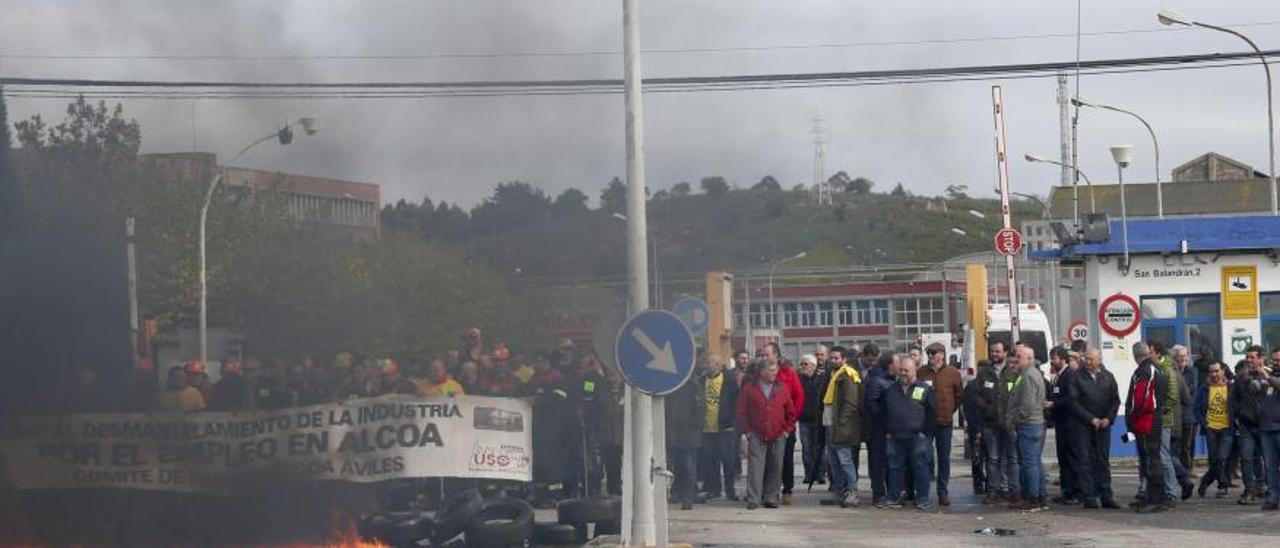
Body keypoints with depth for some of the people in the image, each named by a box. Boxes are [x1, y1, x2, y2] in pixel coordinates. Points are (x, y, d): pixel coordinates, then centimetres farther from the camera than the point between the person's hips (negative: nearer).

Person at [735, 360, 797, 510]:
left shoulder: (781, 388, 7)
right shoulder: (749, 388, 1)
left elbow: (791, 411, 12)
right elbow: (741, 412, 4)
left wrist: (787, 429, 5)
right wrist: (747, 430, -2)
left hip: (778, 437, 2)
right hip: (756, 437, -2)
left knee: (775, 469, 5)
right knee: (755, 467, -8)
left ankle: (771, 498, 13)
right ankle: (753, 499, -8)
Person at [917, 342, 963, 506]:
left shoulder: (953, 373, 1)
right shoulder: (921, 372, 1)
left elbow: (959, 395, 10)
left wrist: (949, 411, 9)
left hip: (945, 422, 0)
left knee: (944, 458, 6)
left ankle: (943, 491, 12)